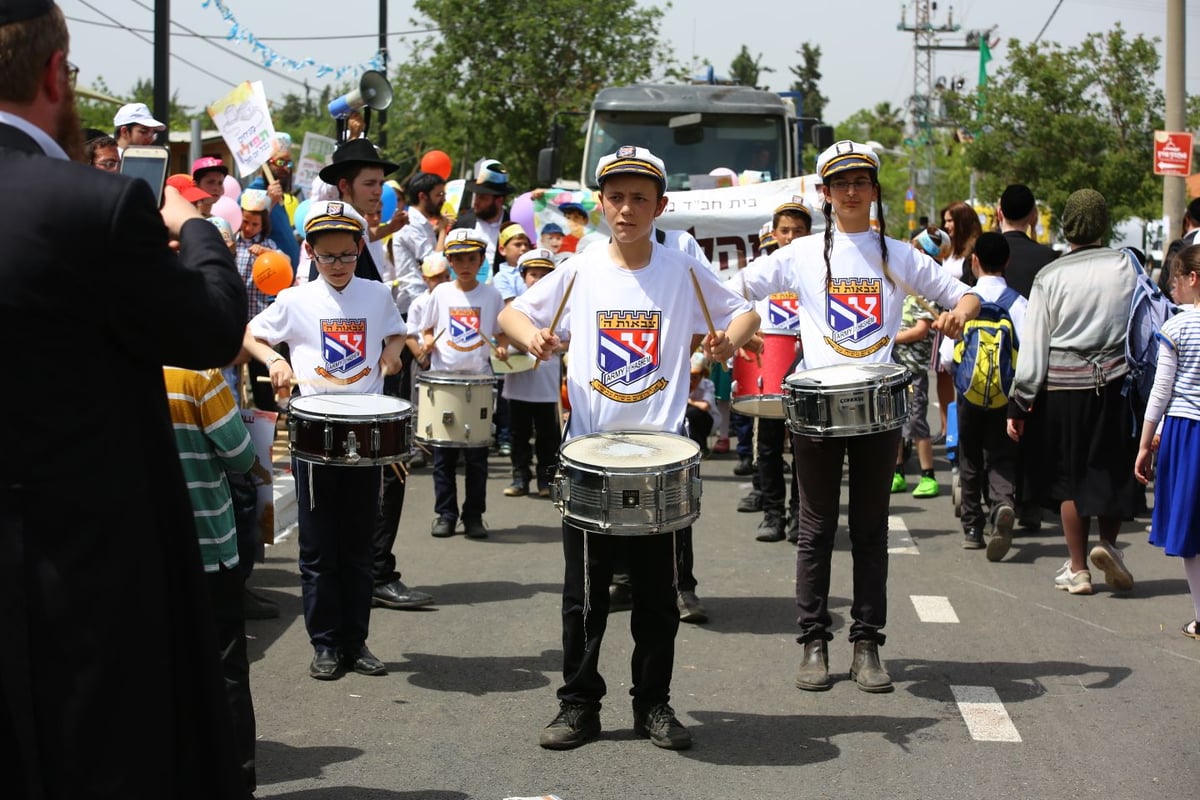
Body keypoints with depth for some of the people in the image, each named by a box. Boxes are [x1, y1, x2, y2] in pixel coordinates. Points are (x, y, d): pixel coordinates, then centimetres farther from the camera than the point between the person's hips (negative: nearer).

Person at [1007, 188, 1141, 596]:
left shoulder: (1050, 276, -5)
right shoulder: (1126, 265, -3)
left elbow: (1033, 345, -5)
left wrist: (1019, 405, -1)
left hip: (1064, 385, -1)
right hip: (1116, 381, 1)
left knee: (1071, 475, 9)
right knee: (1116, 468, 16)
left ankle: (1077, 569, 13)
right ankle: (1108, 543, -1)